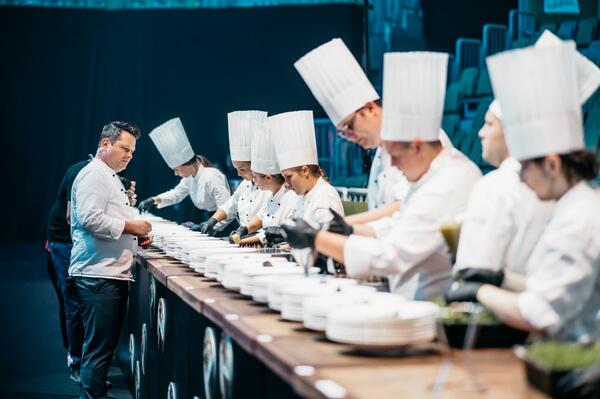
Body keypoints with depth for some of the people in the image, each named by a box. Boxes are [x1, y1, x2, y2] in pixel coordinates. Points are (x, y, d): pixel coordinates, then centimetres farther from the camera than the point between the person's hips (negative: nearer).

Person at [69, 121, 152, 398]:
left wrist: (137, 237, 14)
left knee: (105, 346, 14)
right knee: (98, 349, -8)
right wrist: (129, 226, -14)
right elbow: (90, 218, -22)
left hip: (112, 273, 11)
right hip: (98, 274, -11)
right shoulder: (94, 174, -9)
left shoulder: (110, 177, 24)